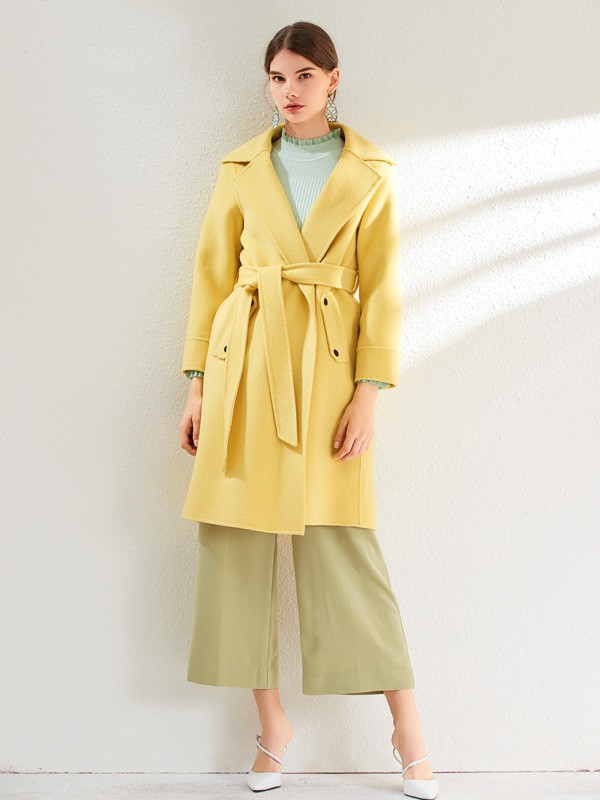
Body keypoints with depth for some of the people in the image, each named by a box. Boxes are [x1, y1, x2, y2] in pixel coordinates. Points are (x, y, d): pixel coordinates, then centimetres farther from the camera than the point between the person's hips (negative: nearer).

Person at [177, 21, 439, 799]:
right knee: (238, 540, 3)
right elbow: (213, 277, 8)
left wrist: (369, 394, -7)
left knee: (344, 544, -1)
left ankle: (407, 728, 13)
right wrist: (199, 386, 3)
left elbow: (380, 288, 1)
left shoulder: (369, 172, 5)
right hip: (246, 366, 2)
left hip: (328, 369, -2)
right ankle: (270, 721, 18)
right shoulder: (241, 168, 9)